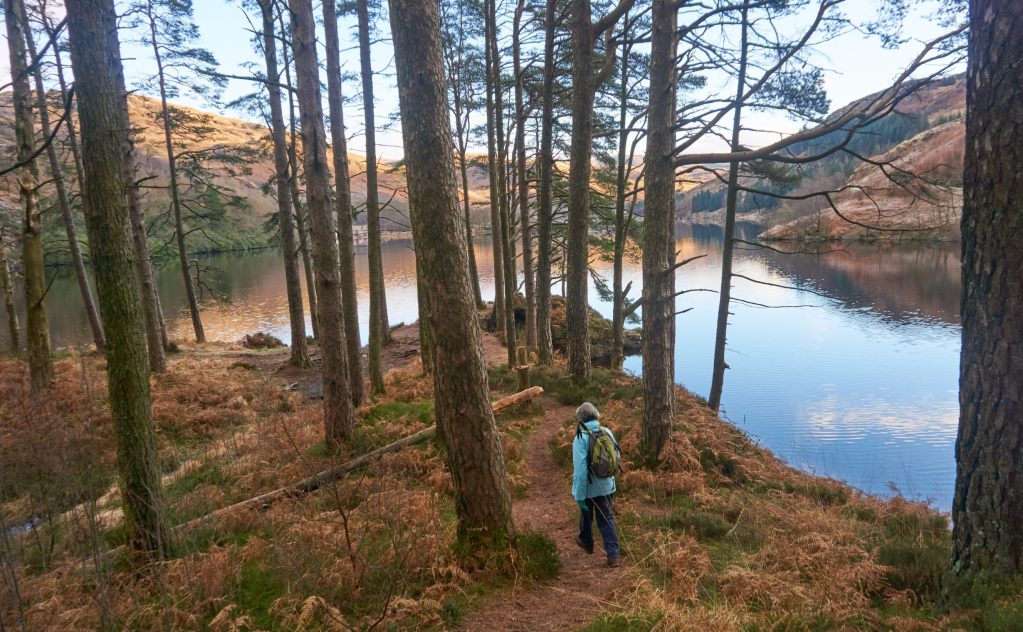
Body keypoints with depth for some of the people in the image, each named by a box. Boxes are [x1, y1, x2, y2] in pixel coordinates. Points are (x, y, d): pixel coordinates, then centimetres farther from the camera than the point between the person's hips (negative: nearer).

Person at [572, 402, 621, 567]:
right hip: (607, 486, 3)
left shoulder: (581, 438, -20)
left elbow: (580, 468, -24)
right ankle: (613, 555, 1)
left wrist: (579, 495, -19)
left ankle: (586, 542, 44)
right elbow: (616, 458, 7)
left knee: (586, 515, 21)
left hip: (588, 487, -3)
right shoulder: (607, 433, -5)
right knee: (607, 519, 10)